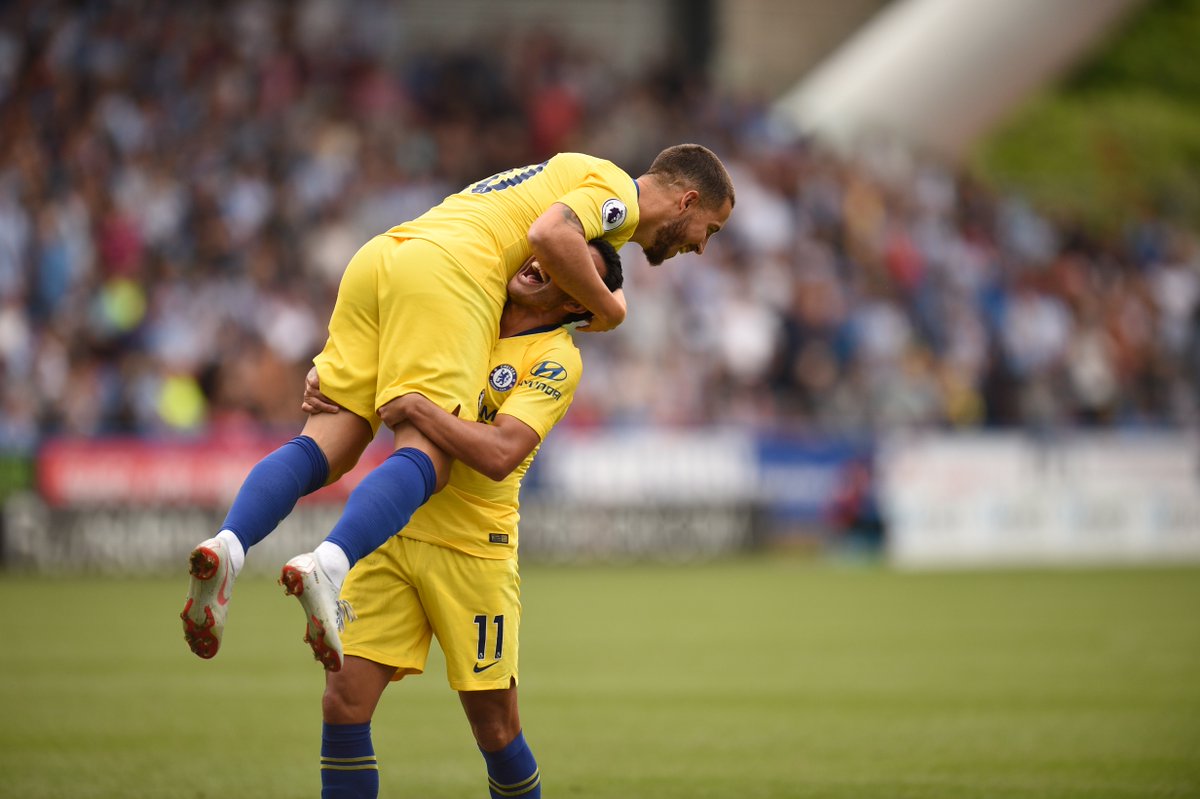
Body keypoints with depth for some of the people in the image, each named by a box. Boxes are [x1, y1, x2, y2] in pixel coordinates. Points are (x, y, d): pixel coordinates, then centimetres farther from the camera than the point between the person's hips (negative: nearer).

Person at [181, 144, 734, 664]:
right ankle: (328, 567, -42)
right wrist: (606, 308, 1)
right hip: (445, 272, -8)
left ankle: (228, 546, -25)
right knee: (426, 458, -20)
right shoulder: (619, 190, 7)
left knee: (326, 449, -4)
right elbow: (550, 235, -12)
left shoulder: (570, 172, 35)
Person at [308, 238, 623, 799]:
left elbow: (500, 455, -22)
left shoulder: (556, 359, -7)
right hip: (391, 536, 4)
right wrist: (323, 383, 0)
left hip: (473, 551, -4)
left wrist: (417, 406, -25)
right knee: (343, 705, -6)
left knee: (496, 731, 0)